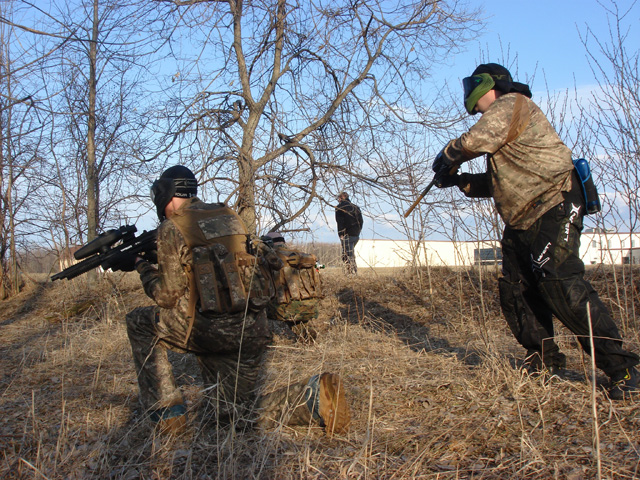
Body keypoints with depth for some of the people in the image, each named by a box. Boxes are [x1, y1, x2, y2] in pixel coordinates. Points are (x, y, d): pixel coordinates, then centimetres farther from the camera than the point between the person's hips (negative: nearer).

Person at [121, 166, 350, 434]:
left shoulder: (172, 228, -2)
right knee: (237, 417, 17)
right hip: (252, 331, 7)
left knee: (139, 323, 18)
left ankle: (167, 415, 13)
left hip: (211, 329, -7)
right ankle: (314, 395, -7)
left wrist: (142, 266, 14)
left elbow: (168, 296, -3)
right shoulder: (228, 216, 18)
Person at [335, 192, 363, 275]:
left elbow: (340, 221, -10)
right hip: (356, 235, 7)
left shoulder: (340, 207, -1)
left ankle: (351, 273, -13)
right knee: (351, 254, 17)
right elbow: (360, 221, 15)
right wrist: (358, 231, 17)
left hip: (347, 234, -6)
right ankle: (354, 272, 15)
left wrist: (341, 234, -10)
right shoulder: (356, 207, 16)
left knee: (347, 256, -6)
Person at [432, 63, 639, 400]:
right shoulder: (497, 120, 25)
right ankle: (544, 360, 19)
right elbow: (497, 182, 27)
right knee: (514, 290, 7)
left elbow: (476, 140, -21)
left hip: (553, 210, -11)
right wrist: (459, 181, 14)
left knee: (561, 286, -19)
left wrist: (447, 156, -1)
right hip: (521, 221, 11)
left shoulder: (511, 104, -5)